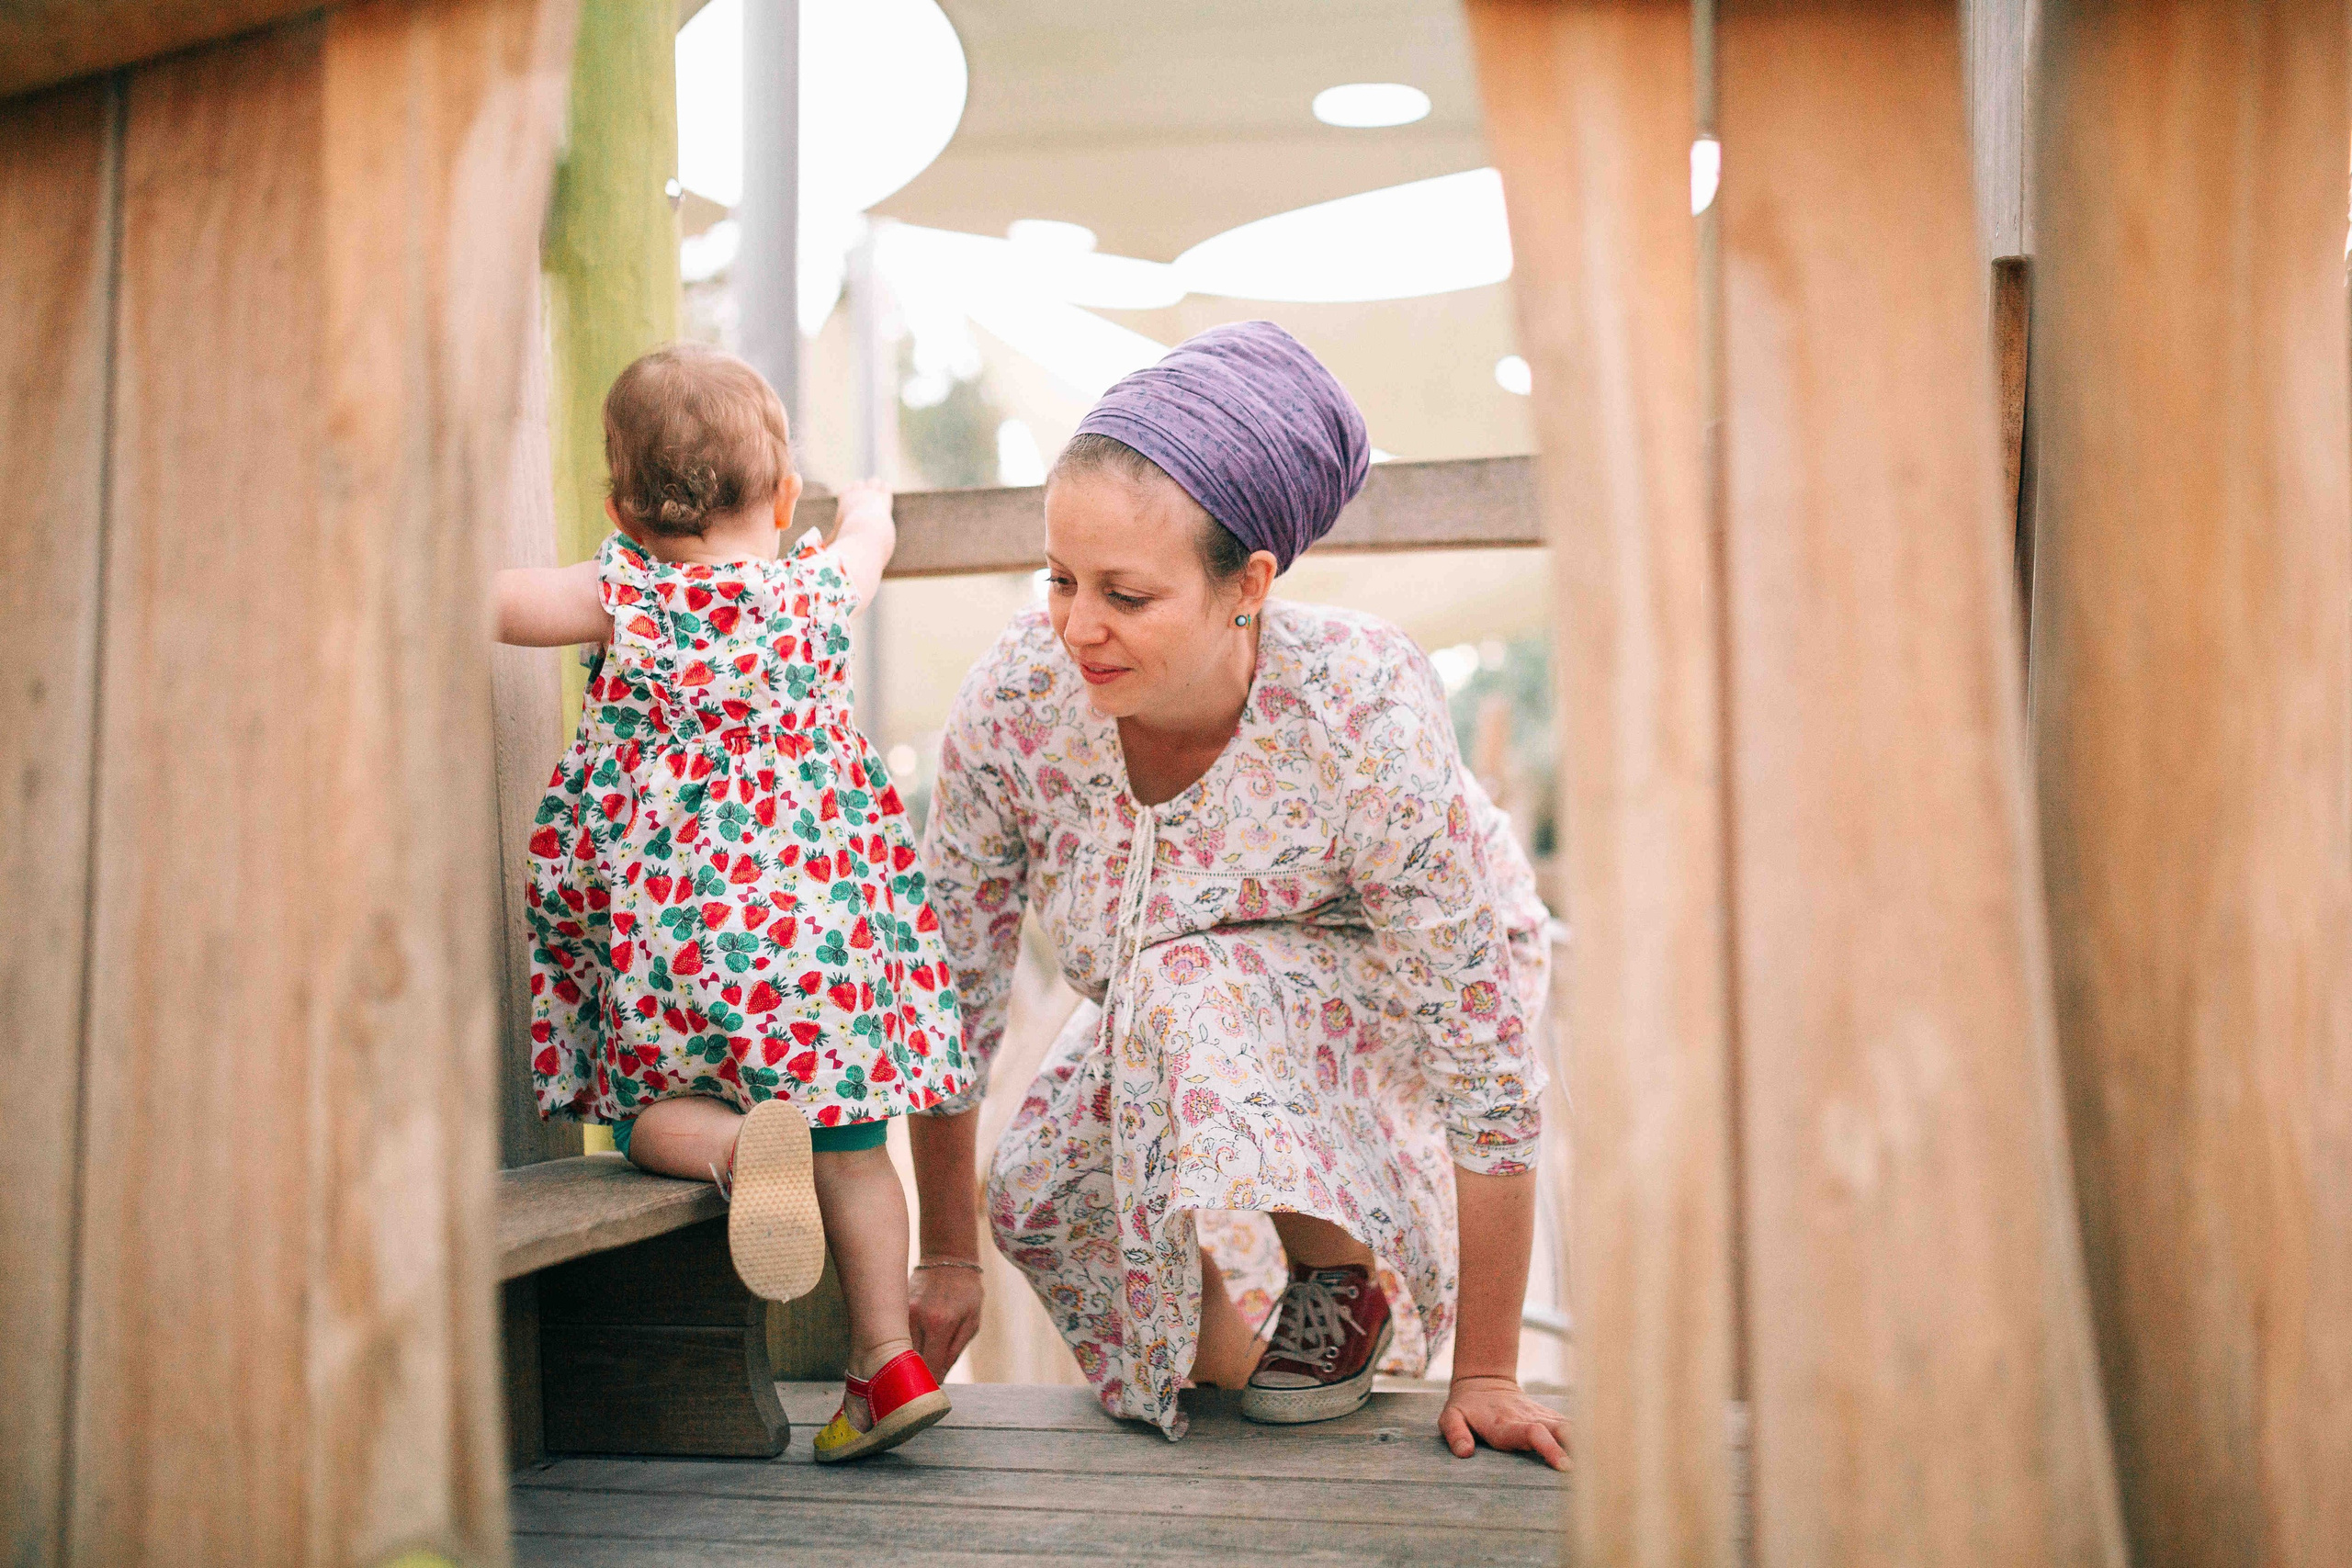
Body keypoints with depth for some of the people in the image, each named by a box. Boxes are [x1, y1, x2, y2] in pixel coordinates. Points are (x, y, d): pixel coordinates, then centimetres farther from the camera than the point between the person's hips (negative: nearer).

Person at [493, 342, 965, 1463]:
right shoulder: (819, 590, 4)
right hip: (815, 920, 2)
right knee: (849, 1141, 11)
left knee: (653, 1113, 15)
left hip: (665, 925, -2)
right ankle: (887, 1359, 9)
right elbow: (870, 529, 26)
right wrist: (865, 505, 48)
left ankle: (739, 1145, -18)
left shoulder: (620, 599, -4)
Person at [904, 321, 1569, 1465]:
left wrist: (1484, 1374, -25)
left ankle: (1353, 1276, -6)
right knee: (1038, 1195, -13)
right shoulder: (1016, 696, -27)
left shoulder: (1368, 718, -38)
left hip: (1387, 1002, -5)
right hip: (1175, 1018, 5)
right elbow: (947, 987, -13)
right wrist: (948, 1257, -4)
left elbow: (1490, 1068, -31)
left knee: (1189, 990, -33)